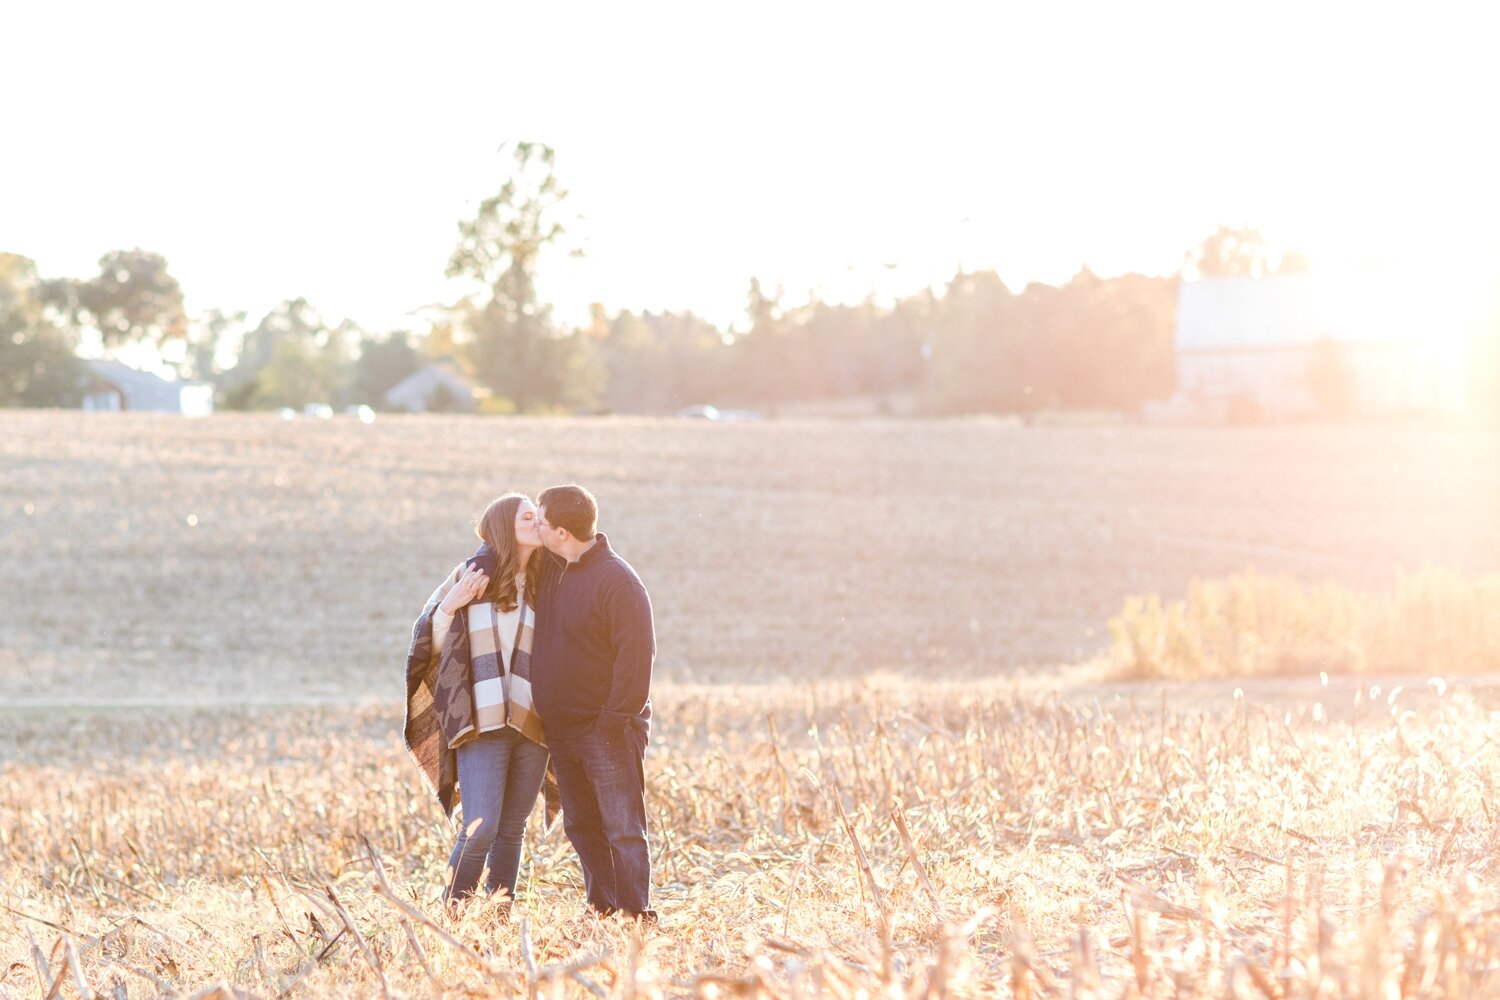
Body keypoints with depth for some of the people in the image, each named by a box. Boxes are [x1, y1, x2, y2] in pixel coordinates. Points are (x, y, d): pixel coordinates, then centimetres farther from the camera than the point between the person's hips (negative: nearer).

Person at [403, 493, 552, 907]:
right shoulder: (472, 576, 2)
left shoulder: (541, 586, 12)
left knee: (512, 828, 6)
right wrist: (450, 607, -11)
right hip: (481, 723, -4)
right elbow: (429, 643, 4)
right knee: (481, 828, -13)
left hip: (531, 725, 4)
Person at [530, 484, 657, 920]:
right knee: (581, 827, 12)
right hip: (563, 731, 9)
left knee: (622, 828, -8)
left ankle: (637, 915, -6)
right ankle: (602, 911, 19)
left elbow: (637, 653, -19)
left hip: (608, 731, -9)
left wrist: (617, 719, -21)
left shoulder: (616, 580, -15)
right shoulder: (552, 573, 11)